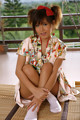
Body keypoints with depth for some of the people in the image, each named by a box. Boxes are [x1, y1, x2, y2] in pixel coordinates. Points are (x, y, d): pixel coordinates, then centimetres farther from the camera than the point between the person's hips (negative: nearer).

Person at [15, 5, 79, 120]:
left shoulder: (59, 46, -11)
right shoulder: (27, 43, -11)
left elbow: (54, 73, -20)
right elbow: (18, 70, -17)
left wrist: (41, 95, -34)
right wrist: (35, 90, -31)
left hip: (51, 87, 0)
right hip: (29, 88, 1)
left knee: (47, 66, -28)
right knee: (27, 68, -28)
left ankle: (34, 108, -30)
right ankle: (50, 99, -22)